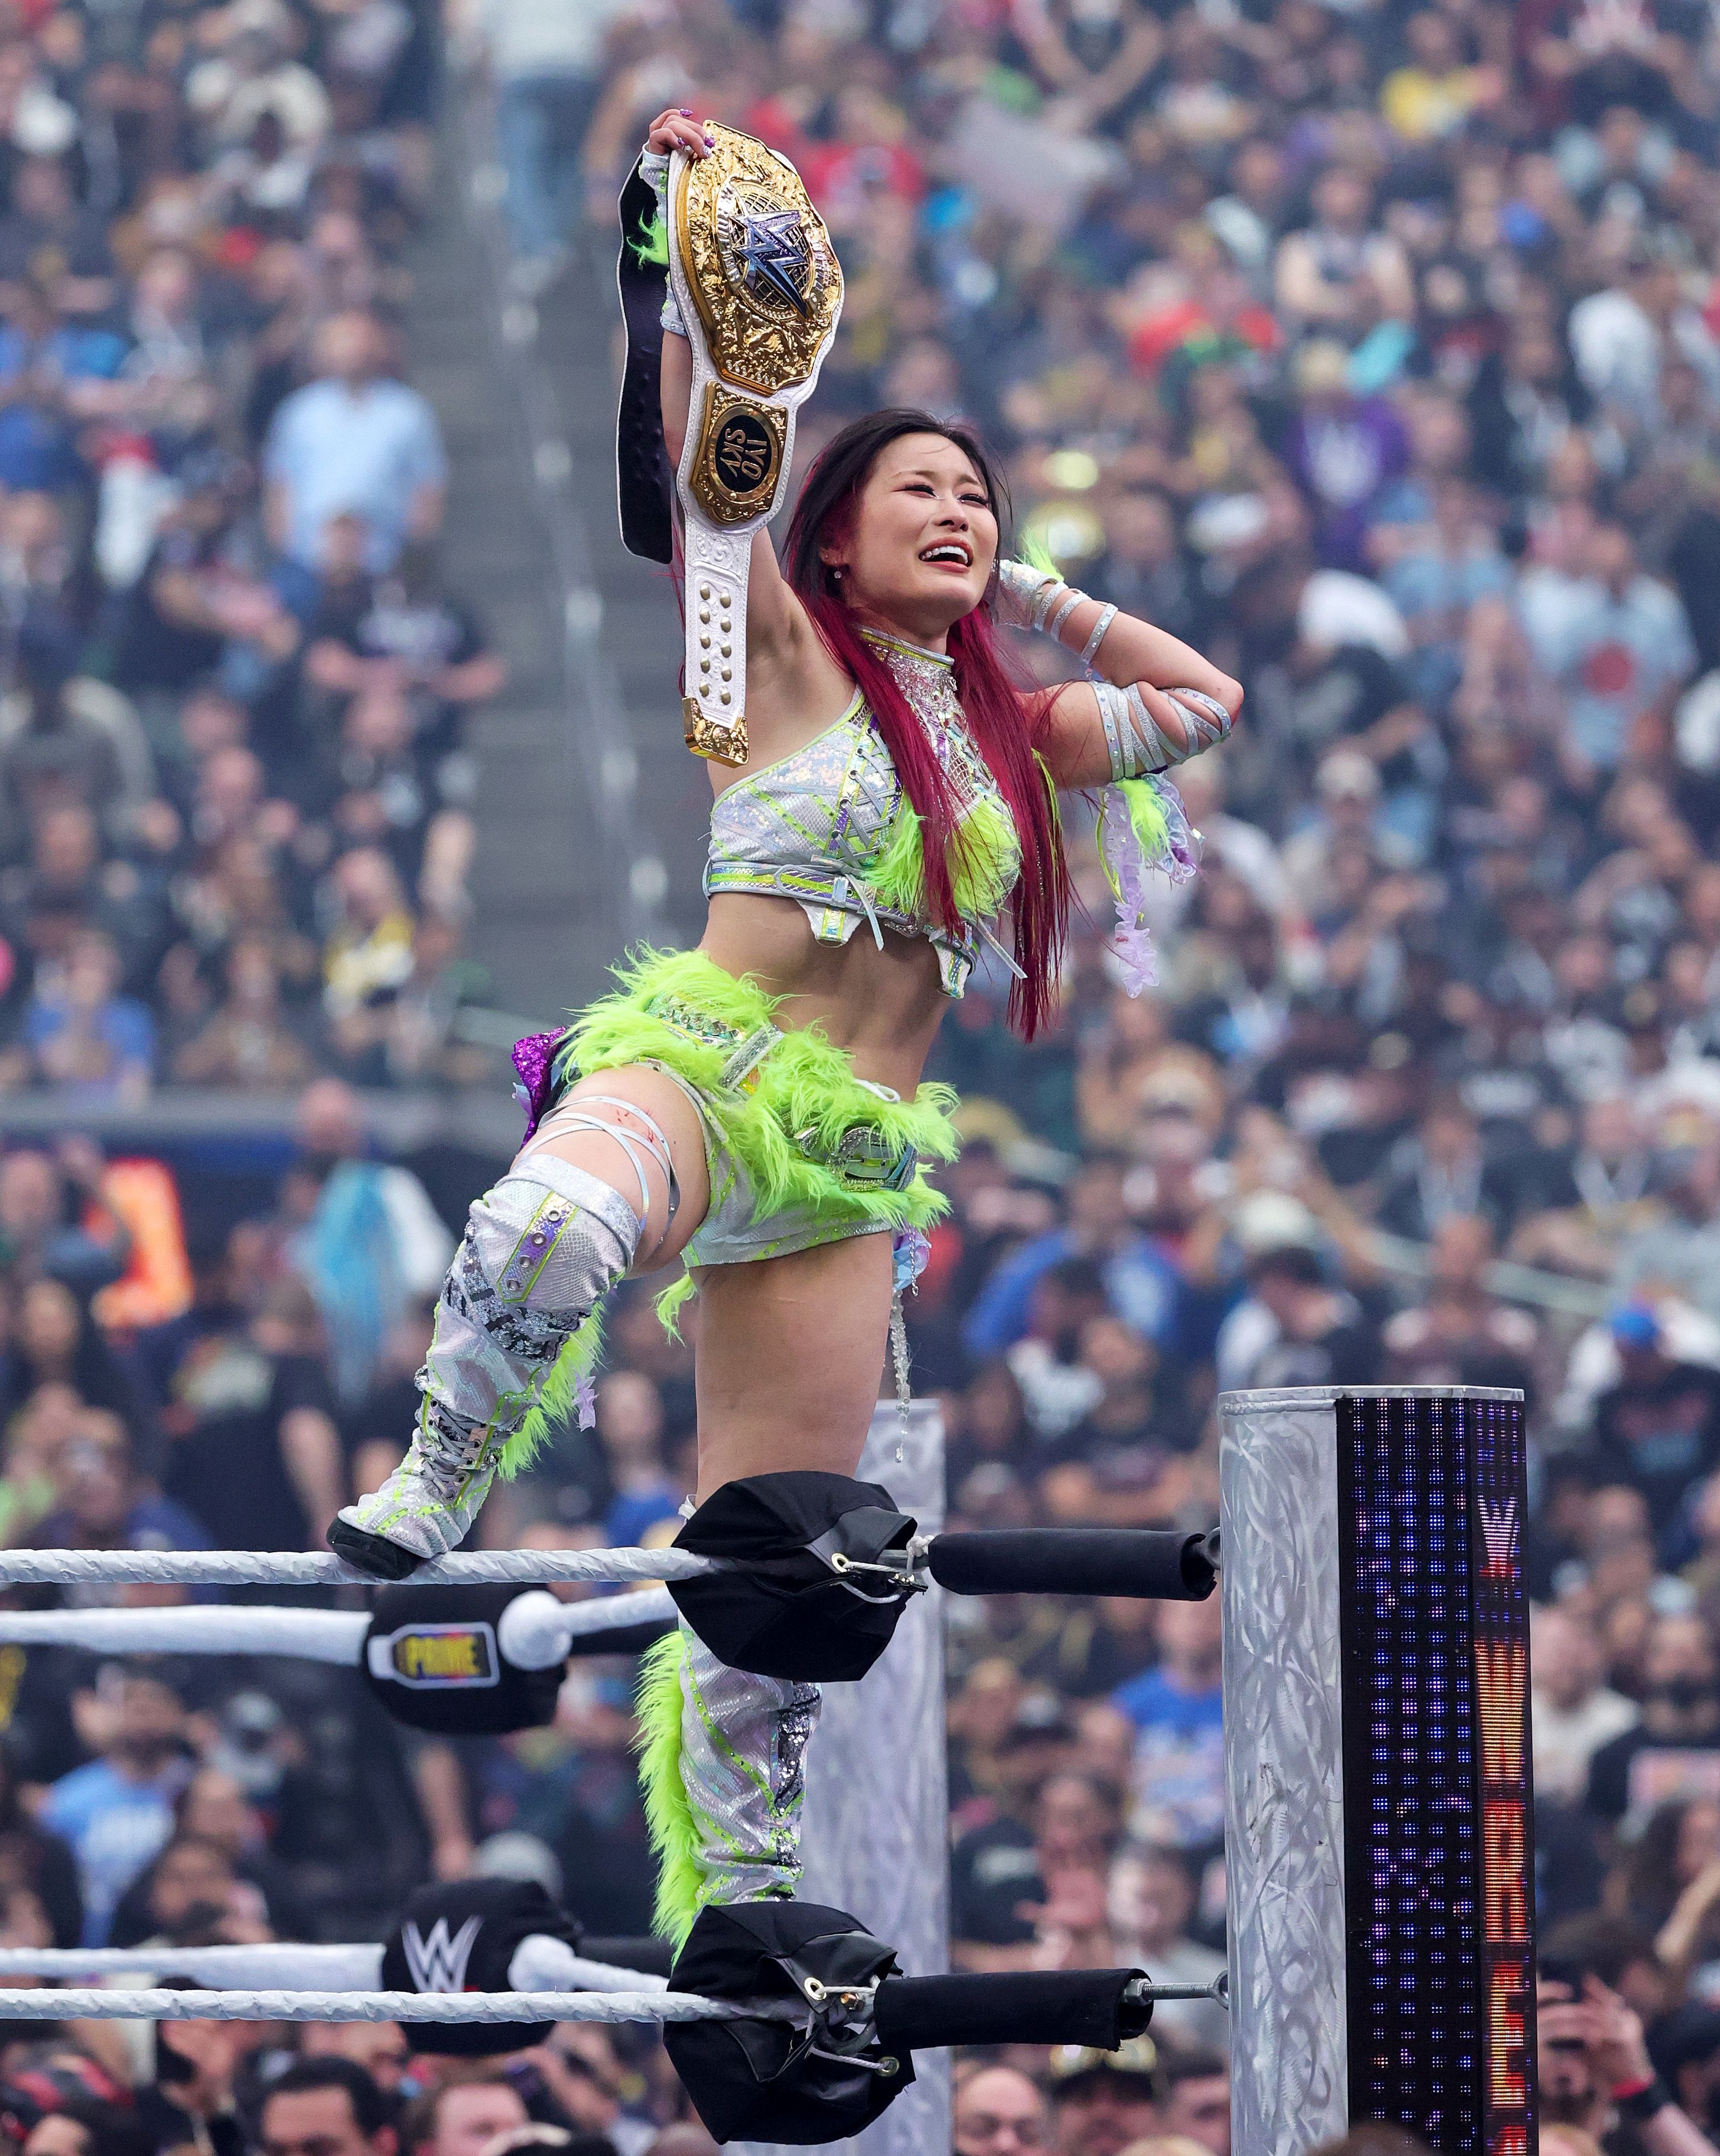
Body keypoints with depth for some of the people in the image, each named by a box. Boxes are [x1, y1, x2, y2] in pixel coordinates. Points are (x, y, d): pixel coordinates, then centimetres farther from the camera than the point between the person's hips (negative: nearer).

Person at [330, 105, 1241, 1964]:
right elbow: (697, 478, -11)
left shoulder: (1005, 728, 19)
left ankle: (730, 1903, 14)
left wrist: (1039, 602, 25)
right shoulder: (791, 658, 4)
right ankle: (436, 1495, -21)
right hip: (697, 1062, -5)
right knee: (546, 1228, -42)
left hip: (847, 1161, 5)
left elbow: (1205, 703, 33)